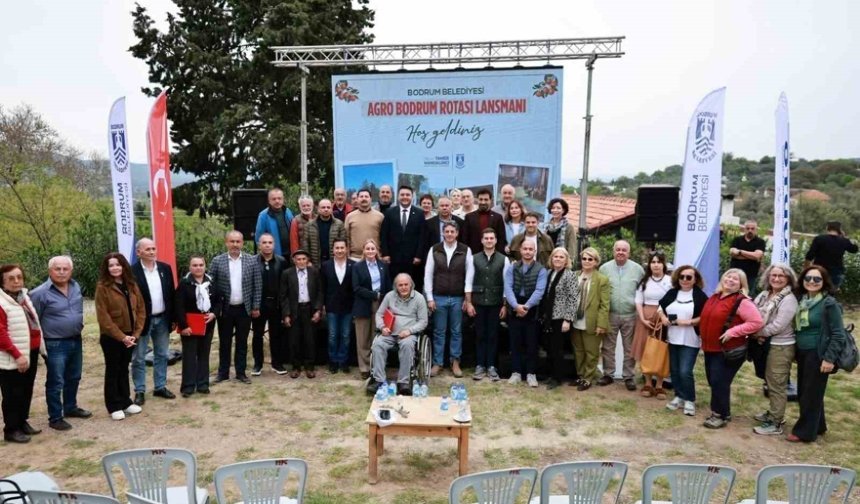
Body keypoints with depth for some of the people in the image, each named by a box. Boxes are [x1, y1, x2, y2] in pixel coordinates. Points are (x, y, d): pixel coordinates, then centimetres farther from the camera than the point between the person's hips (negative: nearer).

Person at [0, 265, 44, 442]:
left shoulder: (24, 296, 12)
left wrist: (38, 347, 15)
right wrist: (17, 355, -20)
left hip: (31, 352, 8)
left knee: (26, 391, 17)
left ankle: (22, 422, 30)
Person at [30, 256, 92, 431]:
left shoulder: (76, 287, 4)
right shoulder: (40, 293, -16)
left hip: (76, 341, 7)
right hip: (55, 344, -6)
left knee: (73, 378, 20)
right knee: (55, 383, 2)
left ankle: (70, 408, 37)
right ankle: (55, 418, 15)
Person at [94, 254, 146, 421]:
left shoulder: (132, 285, 6)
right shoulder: (103, 287, -10)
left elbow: (141, 310, 5)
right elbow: (103, 317, -14)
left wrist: (136, 333, -6)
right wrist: (121, 337, -17)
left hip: (129, 335, 5)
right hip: (111, 337, -5)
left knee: (124, 369, 15)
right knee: (113, 371, 6)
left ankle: (126, 402, 25)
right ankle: (114, 406, 15)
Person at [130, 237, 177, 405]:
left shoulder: (165, 268, 3)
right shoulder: (132, 271, -11)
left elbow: (172, 294, 7)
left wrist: (173, 318, 5)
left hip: (162, 319, 5)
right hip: (142, 320, -4)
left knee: (162, 355, 13)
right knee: (139, 358, 6)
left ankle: (160, 387, 25)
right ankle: (140, 391, 17)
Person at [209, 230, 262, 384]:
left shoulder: (252, 261, -1)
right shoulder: (217, 261, -2)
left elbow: (257, 285, 0)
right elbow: (211, 284, 0)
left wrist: (256, 307, -3)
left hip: (244, 309, 0)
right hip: (225, 309, 0)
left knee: (242, 342, 10)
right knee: (224, 342, 10)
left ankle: (241, 372, 20)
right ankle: (223, 373, 22)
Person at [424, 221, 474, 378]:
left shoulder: (465, 250, -1)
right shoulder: (434, 250, 1)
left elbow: (469, 275, -1)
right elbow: (428, 275, 2)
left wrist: (468, 299, -4)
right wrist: (429, 298, -2)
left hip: (458, 298, 0)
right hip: (439, 297, 0)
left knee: (456, 331, 8)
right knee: (439, 332, 8)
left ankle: (455, 362, 19)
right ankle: (437, 363, 17)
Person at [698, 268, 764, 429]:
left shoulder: (742, 301, -14)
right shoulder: (714, 297, 10)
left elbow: (757, 323, -20)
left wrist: (733, 332, -22)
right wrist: (704, 340, 16)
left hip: (728, 350, -8)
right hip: (710, 348, 8)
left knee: (719, 382, -5)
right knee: (713, 381, 14)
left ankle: (721, 415, 9)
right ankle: (720, 411, 28)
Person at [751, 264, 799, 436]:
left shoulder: (788, 299, -16)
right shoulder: (764, 294, 6)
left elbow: (777, 326, -22)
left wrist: (757, 333, -10)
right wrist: (758, 334, -12)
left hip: (781, 347, -8)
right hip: (767, 344, 8)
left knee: (777, 385, -1)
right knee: (770, 382, 19)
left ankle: (775, 424, 7)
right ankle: (774, 413, 35)